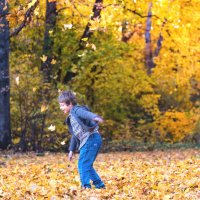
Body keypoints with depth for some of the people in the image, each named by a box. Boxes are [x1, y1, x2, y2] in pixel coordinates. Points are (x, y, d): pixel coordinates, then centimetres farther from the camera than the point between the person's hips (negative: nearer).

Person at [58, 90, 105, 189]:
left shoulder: (77, 110, -4)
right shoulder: (71, 118, 27)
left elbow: (87, 114, -29)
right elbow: (75, 135, 34)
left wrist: (95, 117, -51)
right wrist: (71, 150, 35)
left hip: (91, 139, -10)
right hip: (86, 142, 10)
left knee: (82, 165, -11)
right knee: (87, 166, 17)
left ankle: (86, 186, -13)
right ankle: (99, 185, 22)